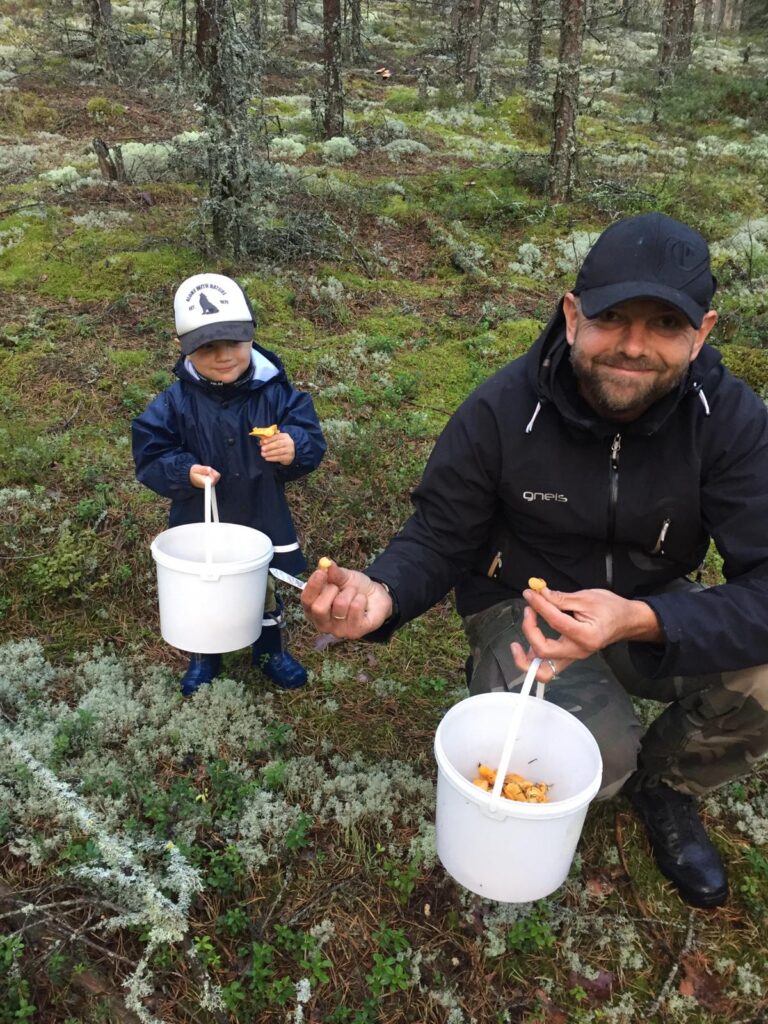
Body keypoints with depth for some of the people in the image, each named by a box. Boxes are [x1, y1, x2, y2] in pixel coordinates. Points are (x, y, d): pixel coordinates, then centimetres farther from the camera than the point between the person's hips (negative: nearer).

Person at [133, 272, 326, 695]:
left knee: (265, 589, 21)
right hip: (200, 524, 0)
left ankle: (272, 652, 47)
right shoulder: (176, 402, -14)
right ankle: (203, 657, 46)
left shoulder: (275, 392, -14)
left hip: (262, 520, 1)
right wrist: (184, 471, -28)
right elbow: (149, 455, -10)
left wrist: (294, 449, -34)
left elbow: (311, 439, -12)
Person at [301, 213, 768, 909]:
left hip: (657, 617, 3)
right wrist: (381, 595, -34)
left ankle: (666, 781, 9)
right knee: (592, 758, -30)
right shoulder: (503, 411, -20)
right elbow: (438, 541, -11)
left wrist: (643, 619, -43)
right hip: (523, 611, -2)